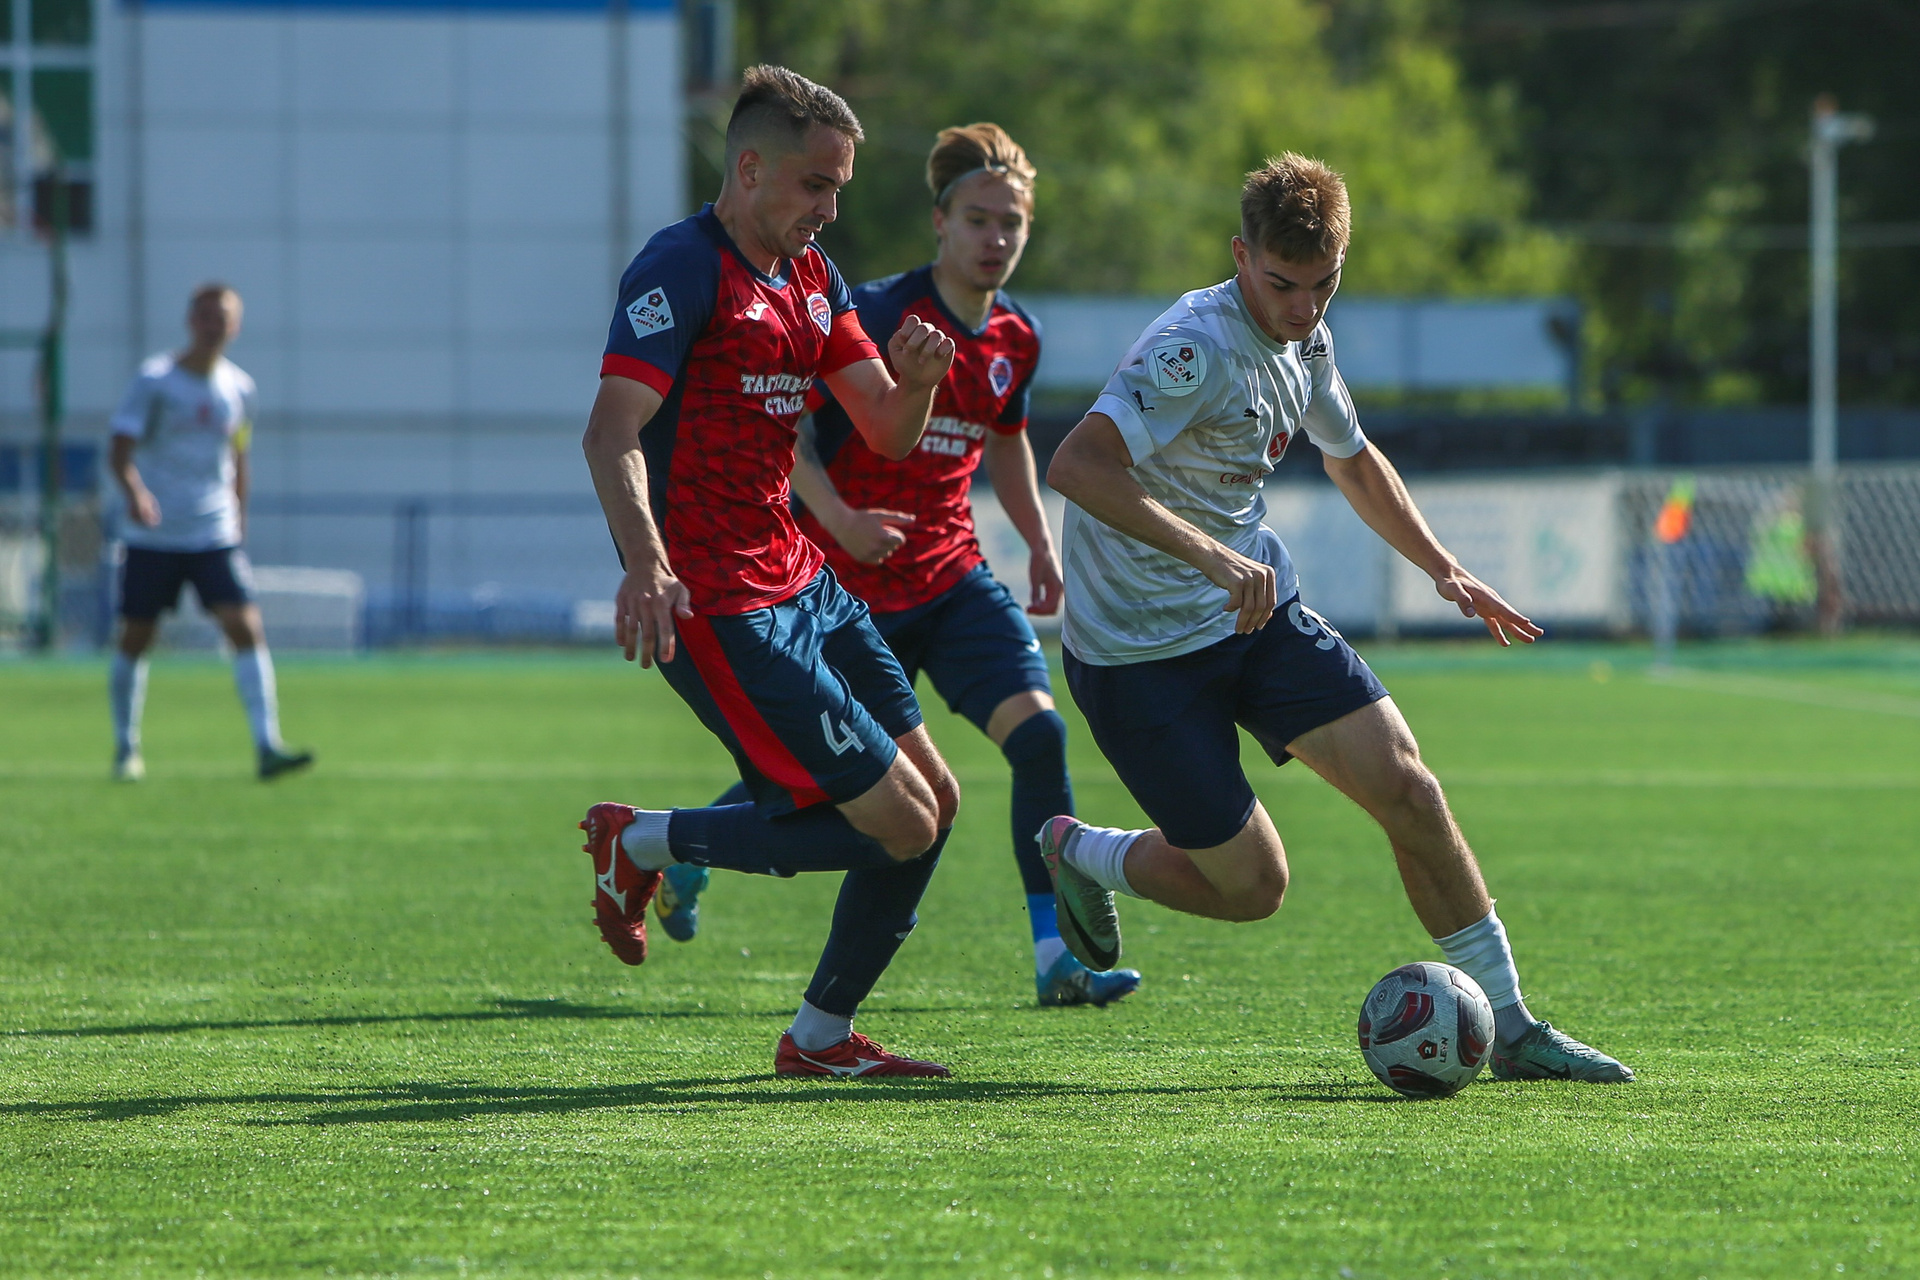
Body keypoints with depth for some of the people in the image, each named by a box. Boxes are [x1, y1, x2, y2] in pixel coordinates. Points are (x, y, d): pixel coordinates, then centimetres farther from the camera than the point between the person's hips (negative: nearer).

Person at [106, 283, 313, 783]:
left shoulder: (239, 387, 7)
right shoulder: (155, 381, -7)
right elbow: (119, 451, -14)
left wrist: (239, 525, 19)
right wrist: (135, 492, -33)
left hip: (216, 536, 3)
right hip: (152, 537, -3)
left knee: (246, 628, -12)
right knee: (135, 640, 4)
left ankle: (267, 746, -17)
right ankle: (126, 748, 21)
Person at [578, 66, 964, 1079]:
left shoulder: (812, 277, 15)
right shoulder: (682, 269, -13)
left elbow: (887, 434, 14)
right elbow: (611, 432, -24)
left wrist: (915, 379, -10)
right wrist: (645, 562, -41)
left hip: (801, 585, 9)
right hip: (717, 608, -9)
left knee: (934, 797, 9)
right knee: (899, 825, -11)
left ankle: (822, 1037, 20)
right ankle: (641, 843, 3)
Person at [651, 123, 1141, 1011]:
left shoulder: (1017, 339, 5)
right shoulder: (883, 314, -16)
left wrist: (1039, 541, 17)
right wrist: (838, 519, -28)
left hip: (952, 579, 5)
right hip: (851, 588, -5)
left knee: (1038, 728, -16)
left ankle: (1056, 955, -16)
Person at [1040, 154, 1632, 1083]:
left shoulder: (1301, 338, 3)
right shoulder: (1195, 349, -25)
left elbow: (1352, 460, 25)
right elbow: (1076, 466, -40)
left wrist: (1444, 569, 19)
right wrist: (1212, 556, -46)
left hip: (1258, 612, 8)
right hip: (1140, 648, -7)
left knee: (1405, 786, -7)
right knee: (1251, 885, -4)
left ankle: (1510, 1030, 1)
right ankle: (1077, 855, 26)